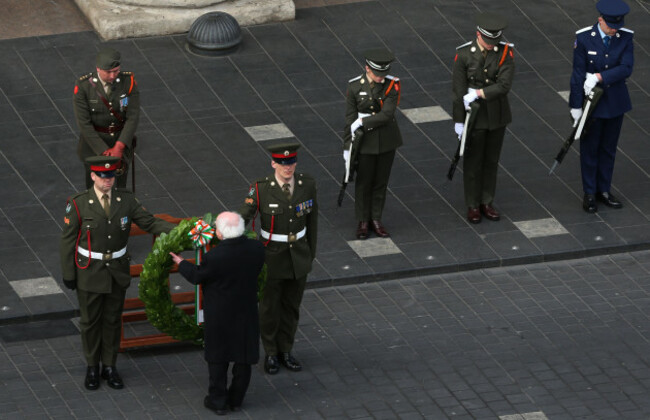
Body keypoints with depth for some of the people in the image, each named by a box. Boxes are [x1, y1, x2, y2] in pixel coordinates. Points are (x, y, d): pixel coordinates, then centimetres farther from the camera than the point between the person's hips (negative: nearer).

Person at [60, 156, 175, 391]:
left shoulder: (126, 200, -7)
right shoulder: (79, 204, -14)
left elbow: (150, 223, -4)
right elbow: (68, 239, -8)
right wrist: (68, 274, -7)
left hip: (117, 271, 3)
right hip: (90, 272, -2)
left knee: (113, 320, 13)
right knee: (90, 320, 10)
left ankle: (109, 367, 28)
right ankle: (92, 368, 27)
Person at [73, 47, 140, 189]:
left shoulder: (128, 81, -12)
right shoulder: (83, 87, -17)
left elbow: (133, 117, -13)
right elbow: (84, 123, -16)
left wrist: (119, 147, -22)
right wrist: (104, 151, -20)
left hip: (121, 141, 1)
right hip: (93, 143, -1)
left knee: (120, 186, 8)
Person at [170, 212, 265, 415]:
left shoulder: (214, 256, -29)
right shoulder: (256, 249, -15)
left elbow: (197, 276, -11)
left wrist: (181, 263, 9)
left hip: (220, 315, -4)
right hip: (247, 313, 4)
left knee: (218, 357, 15)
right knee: (244, 357, 18)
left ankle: (218, 400, 26)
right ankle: (236, 398, 31)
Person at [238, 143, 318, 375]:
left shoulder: (307, 184, -9)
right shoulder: (261, 188, -19)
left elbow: (312, 220, 2)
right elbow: (243, 217, -23)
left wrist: (311, 252, 9)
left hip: (299, 256, 3)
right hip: (272, 256, -3)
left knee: (292, 305, 16)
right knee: (270, 306, 11)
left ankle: (285, 351, 34)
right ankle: (270, 354, 30)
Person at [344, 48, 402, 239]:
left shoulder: (392, 85, -12)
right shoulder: (355, 86, -11)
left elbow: (387, 114, -20)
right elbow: (350, 118, -5)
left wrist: (362, 121, -21)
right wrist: (347, 146, -3)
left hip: (387, 140, 1)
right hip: (365, 141, -1)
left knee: (381, 182, 12)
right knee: (364, 182, 9)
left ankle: (376, 219, 27)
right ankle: (362, 221, 23)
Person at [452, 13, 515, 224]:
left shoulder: (505, 52, -11)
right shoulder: (464, 54, -13)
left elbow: (504, 85, -18)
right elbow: (458, 90, -10)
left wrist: (477, 93, -22)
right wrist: (459, 121, -9)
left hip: (497, 115, 2)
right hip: (474, 117, -2)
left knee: (491, 161, 14)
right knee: (473, 163, 8)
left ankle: (487, 202, 27)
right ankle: (473, 206, 20)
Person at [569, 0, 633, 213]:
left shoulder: (625, 37, -9)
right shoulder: (584, 38, -16)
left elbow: (626, 68, -17)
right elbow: (578, 73, -12)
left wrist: (599, 77, -26)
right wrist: (576, 106, -10)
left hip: (616, 102, 2)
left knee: (609, 148, 14)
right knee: (590, 148, 9)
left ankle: (604, 190, 27)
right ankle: (589, 194, 20)